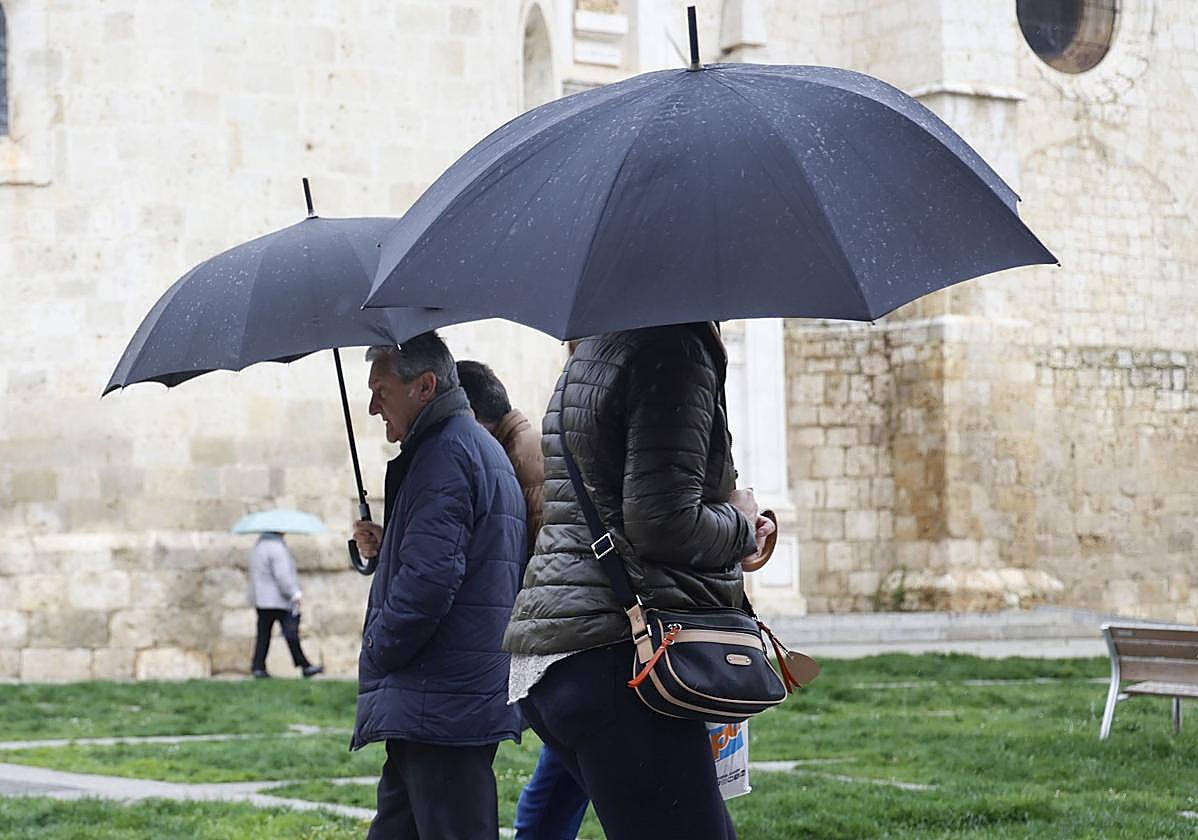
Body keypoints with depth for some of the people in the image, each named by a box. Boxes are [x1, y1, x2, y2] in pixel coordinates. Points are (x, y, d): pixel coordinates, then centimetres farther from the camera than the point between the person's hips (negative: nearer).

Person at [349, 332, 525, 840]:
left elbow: (429, 578, -23)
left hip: (442, 699, -11)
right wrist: (385, 548, 12)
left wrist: (377, 650, -9)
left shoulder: (445, 454, -13)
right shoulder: (481, 447, 20)